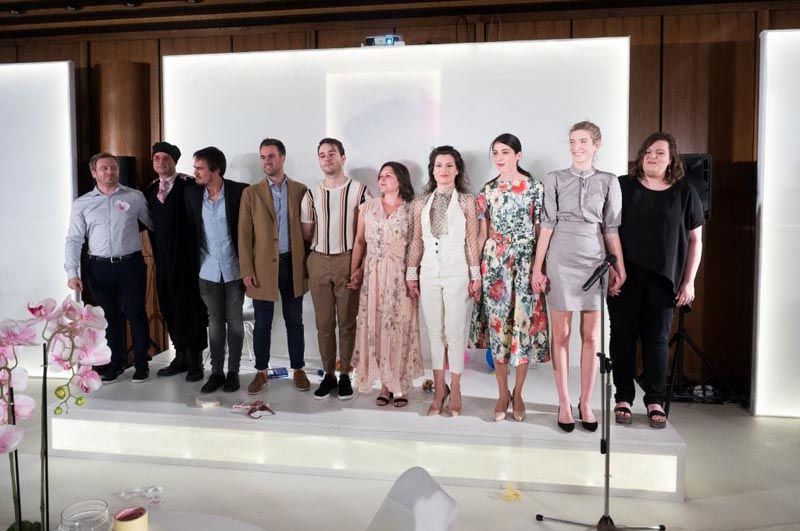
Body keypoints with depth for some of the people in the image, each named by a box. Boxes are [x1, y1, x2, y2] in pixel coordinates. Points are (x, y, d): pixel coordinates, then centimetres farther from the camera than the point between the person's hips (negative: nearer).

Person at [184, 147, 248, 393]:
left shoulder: (239, 191, -11)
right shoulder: (192, 194, 0)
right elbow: (190, 229, 7)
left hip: (234, 268, -3)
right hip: (208, 270, 3)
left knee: (234, 321, 7)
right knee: (215, 321, 11)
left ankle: (233, 371, 19)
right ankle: (216, 371, 20)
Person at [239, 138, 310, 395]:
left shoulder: (300, 190, 5)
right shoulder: (251, 193, 3)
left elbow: (307, 228, 6)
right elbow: (244, 234, -1)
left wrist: (308, 263, 0)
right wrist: (246, 270, -7)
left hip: (293, 264, 1)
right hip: (263, 266, 0)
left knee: (294, 321, 10)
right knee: (262, 323, 7)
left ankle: (298, 369, 22)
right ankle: (261, 372, 21)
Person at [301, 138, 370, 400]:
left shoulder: (359, 190, -1)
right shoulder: (312, 194, 8)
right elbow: (306, 233, 13)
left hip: (348, 261, -3)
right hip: (318, 262, 3)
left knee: (347, 322, 4)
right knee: (324, 323, 7)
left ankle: (345, 375, 16)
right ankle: (328, 374, 19)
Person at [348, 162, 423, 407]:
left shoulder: (411, 210, 0)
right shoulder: (367, 208, 9)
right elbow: (360, 242, 11)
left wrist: (415, 277, -11)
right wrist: (354, 273, 6)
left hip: (401, 276, -2)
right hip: (373, 276, 3)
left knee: (400, 326, 1)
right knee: (376, 327, 3)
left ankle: (401, 385, 12)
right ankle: (385, 384, 13)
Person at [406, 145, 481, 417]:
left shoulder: (466, 201, 2)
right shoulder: (421, 203, 8)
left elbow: (472, 240, 1)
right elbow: (416, 241, 10)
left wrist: (476, 275, -1)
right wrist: (411, 273, 8)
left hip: (456, 273, -2)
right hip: (429, 273, 3)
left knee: (455, 332, 0)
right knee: (434, 332, 8)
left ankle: (455, 390, 13)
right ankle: (439, 389, 18)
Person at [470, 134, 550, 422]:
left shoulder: (535, 188, 0)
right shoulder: (488, 190, 7)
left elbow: (541, 231, 0)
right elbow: (483, 233, 9)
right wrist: (476, 269, 5)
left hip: (525, 262, -2)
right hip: (494, 263, 2)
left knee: (523, 322, 1)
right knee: (498, 323, 4)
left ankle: (517, 393, 17)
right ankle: (503, 393, 17)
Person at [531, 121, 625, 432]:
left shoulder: (608, 182, 9)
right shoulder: (554, 179, 4)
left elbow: (611, 229, 10)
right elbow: (547, 225, 1)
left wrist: (620, 267, 5)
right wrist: (537, 268, -3)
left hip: (594, 262, 2)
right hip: (561, 261, -1)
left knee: (591, 336, 4)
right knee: (561, 334, 2)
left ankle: (585, 403, 16)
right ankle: (564, 404, 12)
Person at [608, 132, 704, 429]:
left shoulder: (684, 192, 4)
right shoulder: (622, 187, 1)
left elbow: (695, 240, 7)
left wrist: (689, 282, 3)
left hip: (663, 280, 1)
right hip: (625, 277, 0)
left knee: (657, 338, 7)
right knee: (623, 336, 5)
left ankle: (656, 402, 18)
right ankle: (623, 399, 16)